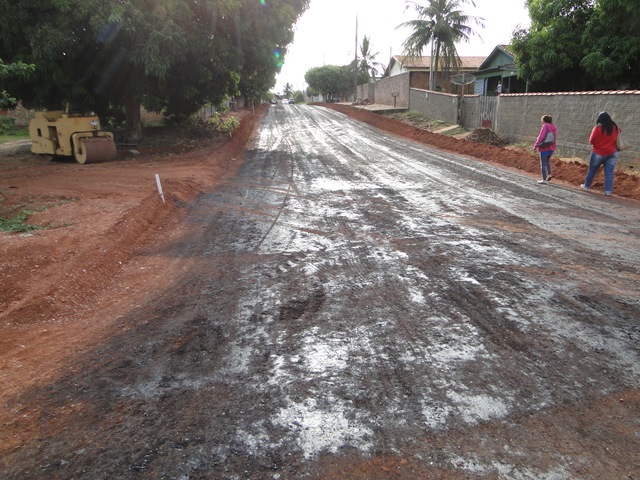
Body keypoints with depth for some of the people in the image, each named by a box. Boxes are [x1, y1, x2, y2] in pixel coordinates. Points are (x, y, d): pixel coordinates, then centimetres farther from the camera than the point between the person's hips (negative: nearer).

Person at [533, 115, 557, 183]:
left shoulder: (545, 126, -13)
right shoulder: (554, 127, 6)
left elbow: (541, 137, -19)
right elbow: (555, 138, 6)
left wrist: (535, 146, -13)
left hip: (544, 148, -7)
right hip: (551, 148, 7)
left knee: (543, 164, 2)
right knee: (547, 161, 27)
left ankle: (544, 179, 3)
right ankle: (549, 174, 14)